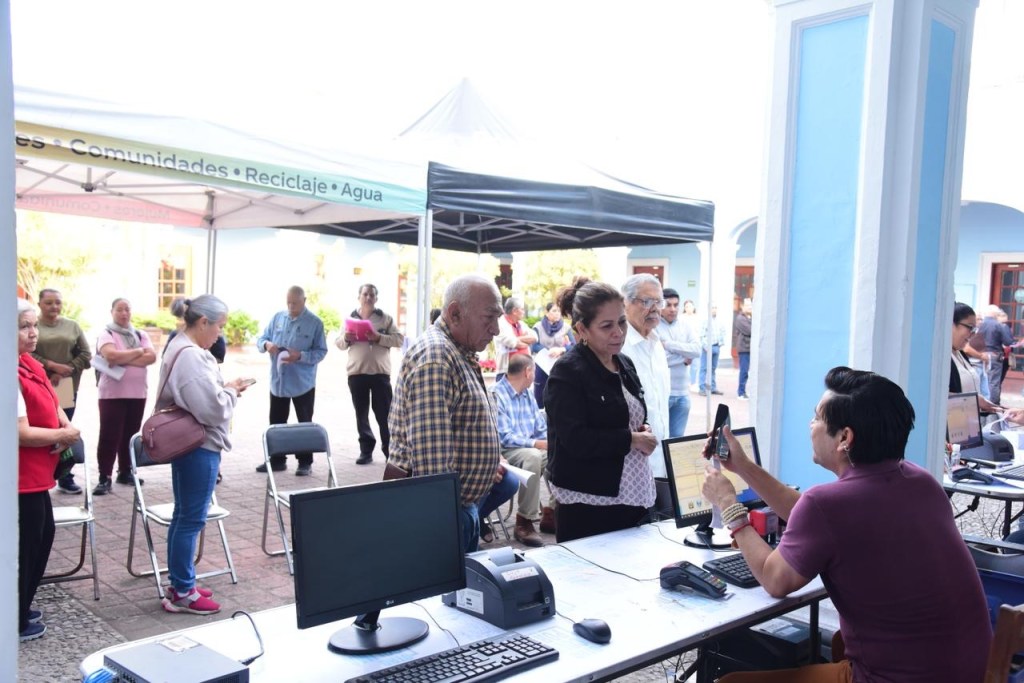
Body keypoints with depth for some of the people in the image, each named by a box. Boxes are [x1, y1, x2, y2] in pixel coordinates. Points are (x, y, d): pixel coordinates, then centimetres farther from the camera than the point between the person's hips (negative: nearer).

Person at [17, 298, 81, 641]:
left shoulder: (30, 364, 6)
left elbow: (51, 402, 17)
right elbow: (22, 433, -26)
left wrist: (66, 427, -3)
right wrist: (63, 435, -12)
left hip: (35, 473, 10)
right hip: (21, 476, -10)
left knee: (43, 535, 21)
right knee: (25, 546, 4)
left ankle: (22, 607, 37)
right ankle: (16, 622, 20)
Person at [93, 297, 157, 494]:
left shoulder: (141, 335, 12)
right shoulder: (107, 334, -1)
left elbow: (151, 357, -4)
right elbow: (111, 355, -20)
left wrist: (122, 359, -13)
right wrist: (138, 352, -8)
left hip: (137, 393, 4)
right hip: (112, 393, -4)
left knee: (130, 434, 10)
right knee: (109, 436, -5)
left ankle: (125, 472, 22)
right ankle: (104, 478, -2)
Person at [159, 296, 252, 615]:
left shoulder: (180, 348, 12)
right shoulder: (192, 356, -21)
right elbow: (212, 408, -24)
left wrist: (225, 389, 7)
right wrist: (231, 391, -7)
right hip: (200, 446, -11)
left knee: (183, 516, 17)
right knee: (192, 519, -1)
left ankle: (179, 585, 28)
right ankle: (182, 593, 10)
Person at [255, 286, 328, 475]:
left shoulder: (315, 323, -8)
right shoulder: (277, 317, 6)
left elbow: (321, 351, -10)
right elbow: (261, 339, 8)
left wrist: (300, 356, -26)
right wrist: (266, 344, -16)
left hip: (303, 383, -4)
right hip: (277, 381, 5)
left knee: (304, 424, 5)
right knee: (276, 423, 13)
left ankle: (305, 462, 14)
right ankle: (276, 460, 25)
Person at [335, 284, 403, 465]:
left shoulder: (385, 318, 3)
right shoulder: (350, 318, 10)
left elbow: (398, 339, -4)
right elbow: (338, 343, 10)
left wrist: (379, 338, -17)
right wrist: (346, 339, -12)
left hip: (380, 372, -2)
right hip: (356, 372, 2)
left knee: (384, 413, 1)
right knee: (361, 414, 7)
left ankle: (389, 449, 11)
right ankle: (366, 450, 14)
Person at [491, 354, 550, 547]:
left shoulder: (527, 394, 14)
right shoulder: (496, 395, -13)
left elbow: (541, 428, 13)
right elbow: (503, 437, -19)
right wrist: (536, 444, -23)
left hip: (532, 448, 7)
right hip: (505, 452, -7)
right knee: (532, 456, -36)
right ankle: (524, 522, -28)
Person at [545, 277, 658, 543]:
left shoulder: (625, 364, 11)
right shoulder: (567, 372, -13)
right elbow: (576, 440, -22)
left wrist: (644, 431, 1)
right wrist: (632, 439, -14)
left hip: (632, 496, 8)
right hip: (587, 502, -8)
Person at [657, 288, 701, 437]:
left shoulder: (685, 326, 11)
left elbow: (697, 350, -4)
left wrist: (668, 344, -11)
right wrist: (684, 357, -7)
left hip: (683, 393, 5)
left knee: (678, 438, 12)